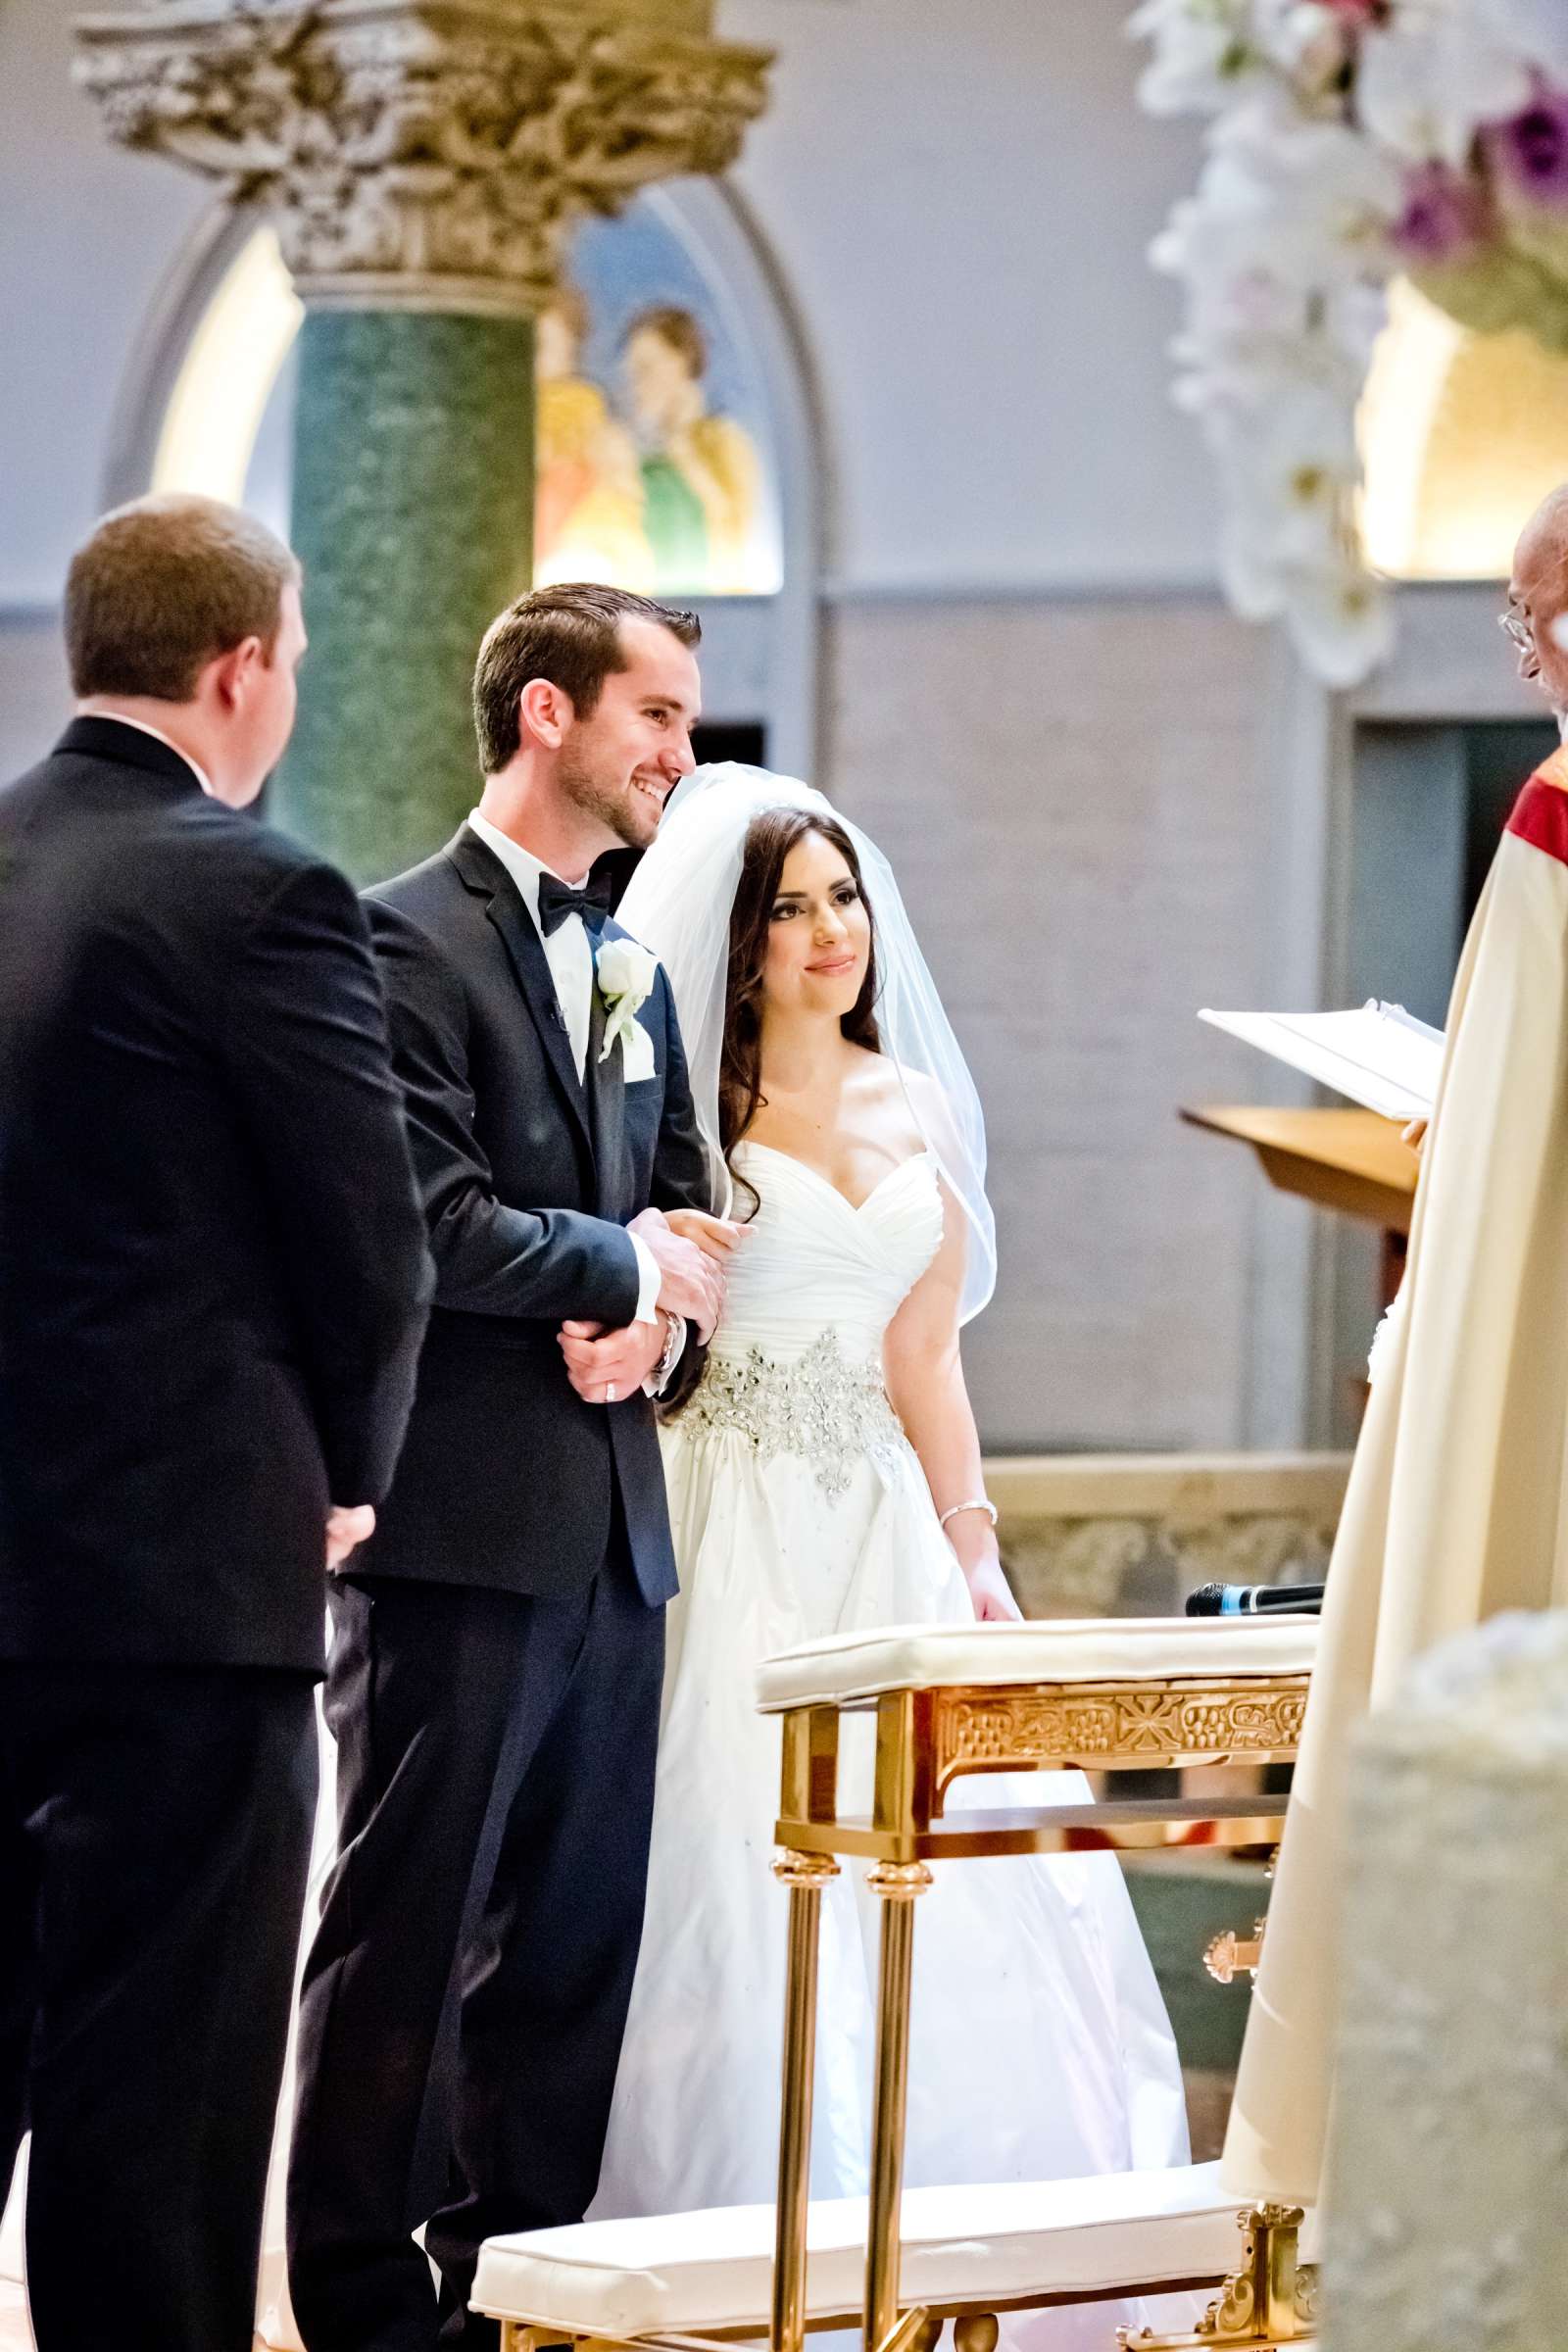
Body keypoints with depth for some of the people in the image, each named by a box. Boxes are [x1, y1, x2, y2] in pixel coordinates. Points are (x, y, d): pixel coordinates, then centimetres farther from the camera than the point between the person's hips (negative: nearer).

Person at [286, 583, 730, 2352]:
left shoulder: (634, 973, 18)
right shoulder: (411, 941, -8)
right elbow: (430, 1225, -17)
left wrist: (650, 1323, -2)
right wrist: (620, 1265, -4)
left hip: (608, 1524, 8)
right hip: (462, 1523, -8)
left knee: (577, 1929, 10)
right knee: (408, 1928, -2)